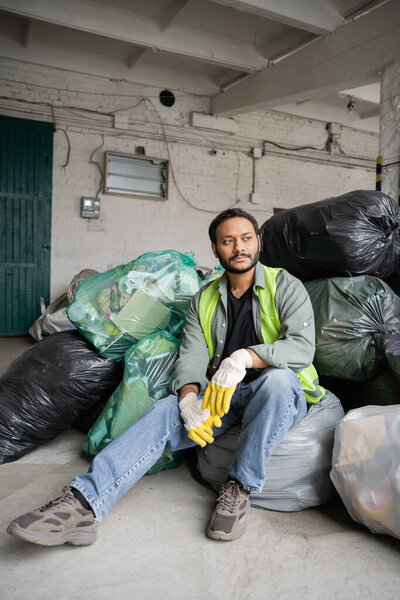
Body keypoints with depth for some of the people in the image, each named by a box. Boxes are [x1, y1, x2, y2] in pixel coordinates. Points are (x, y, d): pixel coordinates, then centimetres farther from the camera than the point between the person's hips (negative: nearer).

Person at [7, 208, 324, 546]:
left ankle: (241, 486, -21)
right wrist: (189, 398, -21)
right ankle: (82, 504, -30)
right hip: (222, 396, 3)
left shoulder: (285, 286, -2)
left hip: (280, 396, -3)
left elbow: (303, 347, -17)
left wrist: (245, 357, -34)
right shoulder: (204, 300, 11)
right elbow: (192, 356, 1)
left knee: (278, 378, -37)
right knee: (165, 410, -22)